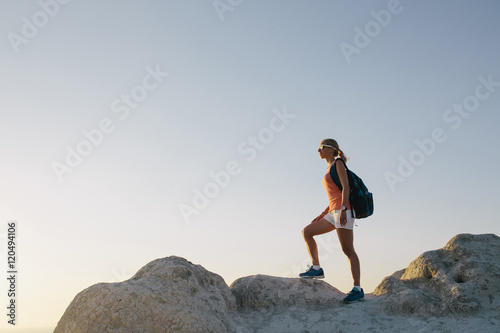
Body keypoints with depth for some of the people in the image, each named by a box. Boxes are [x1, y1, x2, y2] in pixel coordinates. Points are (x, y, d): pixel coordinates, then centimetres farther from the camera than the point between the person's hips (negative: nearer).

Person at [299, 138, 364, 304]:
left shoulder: (338, 163, 0)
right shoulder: (330, 169, 24)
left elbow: (346, 187, -12)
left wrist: (343, 209, -23)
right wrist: (323, 214, 19)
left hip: (343, 210, -9)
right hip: (334, 212, 9)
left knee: (348, 249, -12)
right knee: (307, 231, 4)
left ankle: (357, 289, -12)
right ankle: (316, 268, 0)